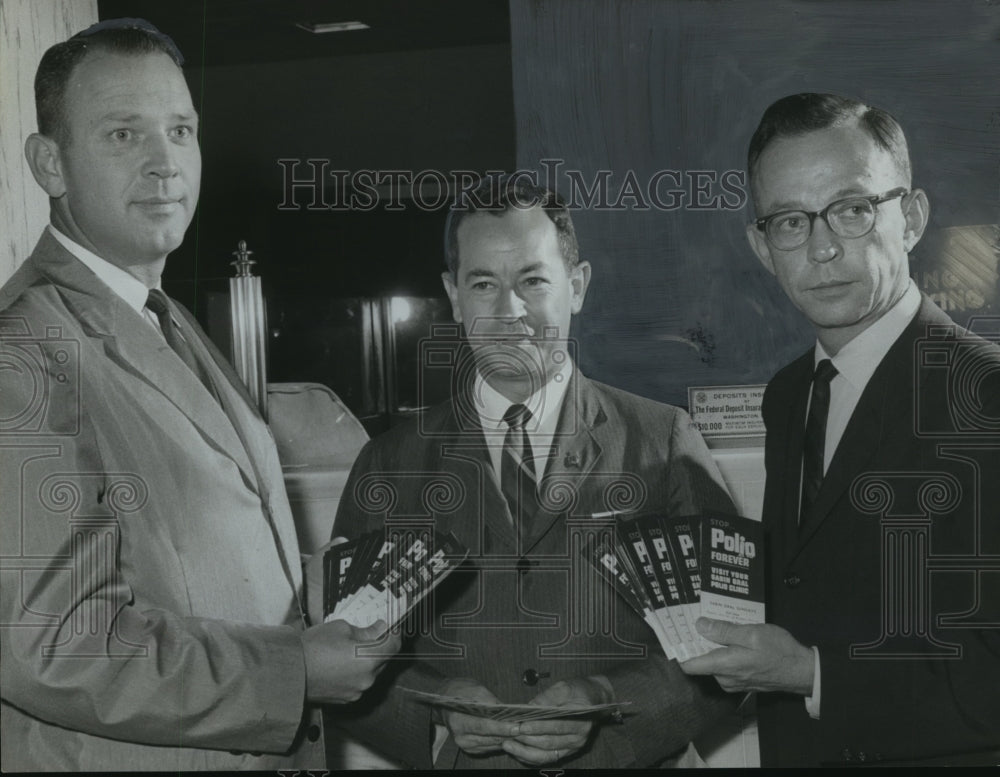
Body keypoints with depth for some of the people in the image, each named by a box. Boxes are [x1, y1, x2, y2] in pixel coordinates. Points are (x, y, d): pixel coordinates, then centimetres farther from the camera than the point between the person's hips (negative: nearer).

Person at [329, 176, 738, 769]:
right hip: (457, 762, 1)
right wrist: (437, 712, -11)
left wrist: (606, 707, -13)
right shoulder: (388, 468, 7)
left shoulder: (664, 445, 3)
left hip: (621, 760, -1)